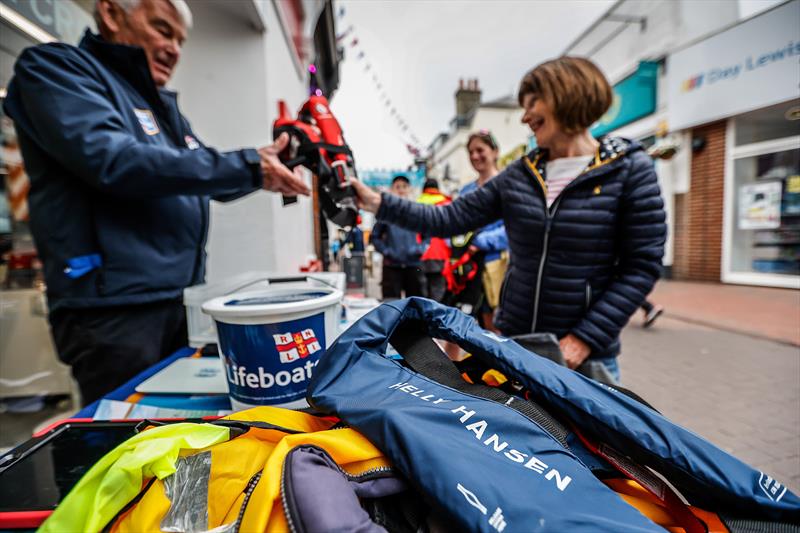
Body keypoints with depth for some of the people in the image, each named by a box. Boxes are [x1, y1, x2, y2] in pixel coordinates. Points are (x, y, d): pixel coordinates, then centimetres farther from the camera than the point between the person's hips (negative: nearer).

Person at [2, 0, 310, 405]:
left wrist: (262, 165, 2)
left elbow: (209, 180, 23)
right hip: (113, 306, -7)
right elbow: (112, 161, -21)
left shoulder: (163, 106, 20)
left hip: (183, 298, 8)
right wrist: (247, 166, -19)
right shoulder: (55, 68, -2)